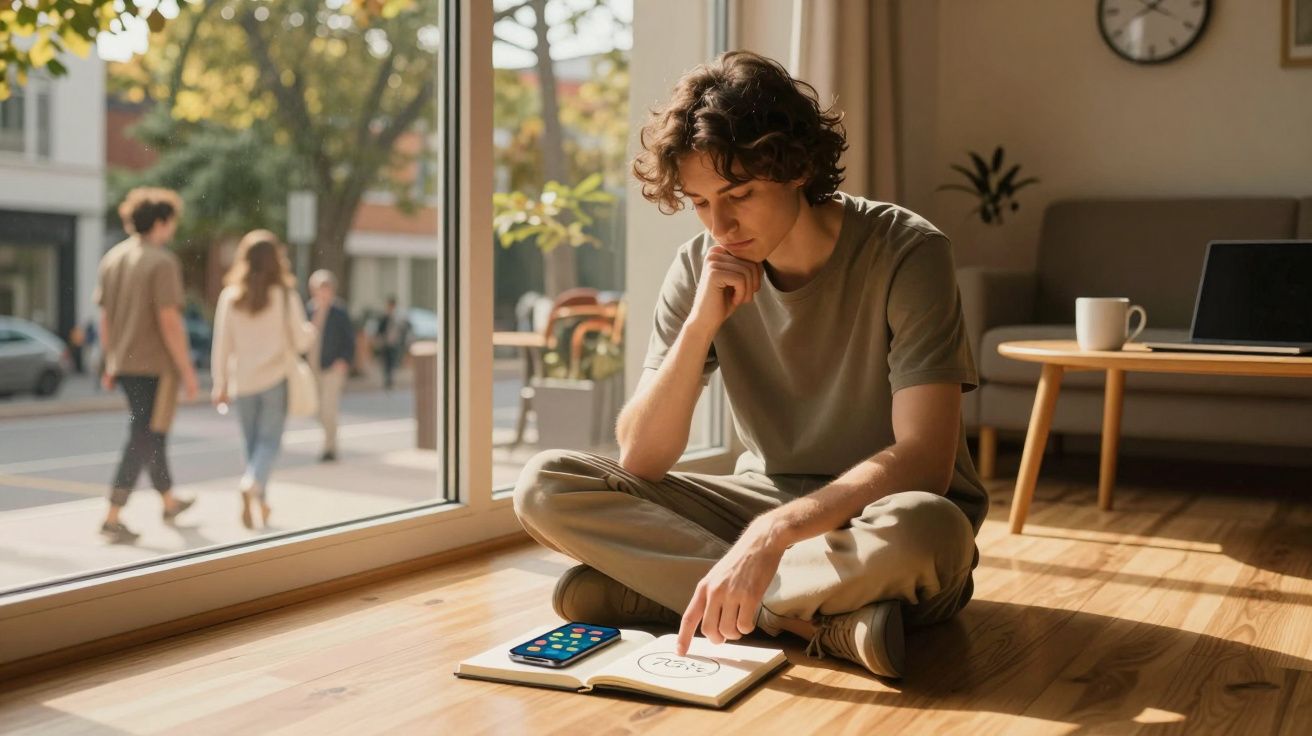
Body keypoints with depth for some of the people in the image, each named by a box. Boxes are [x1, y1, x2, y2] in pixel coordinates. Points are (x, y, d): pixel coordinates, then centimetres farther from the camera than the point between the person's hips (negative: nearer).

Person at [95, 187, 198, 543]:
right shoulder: (162, 262, -15)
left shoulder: (112, 258, 8)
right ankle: (112, 518, -5)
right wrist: (187, 371, -14)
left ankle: (169, 502, 35)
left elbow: (104, 317, 11)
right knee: (143, 440, -2)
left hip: (124, 364, 8)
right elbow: (168, 321, -19)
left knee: (152, 433, 20)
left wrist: (110, 364, 18)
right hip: (157, 365, -8)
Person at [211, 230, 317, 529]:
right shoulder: (284, 296, -9)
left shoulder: (230, 296, -2)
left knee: (252, 442, 15)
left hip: (243, 381, 3)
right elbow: (299, 341, -7)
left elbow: (222, 344, 0)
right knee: (269, 441, 2)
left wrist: (220, 384, 8)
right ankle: (251, 485, -23)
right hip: (275, 379, -3)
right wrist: (310, 330, 16)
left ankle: (260, 501, 20)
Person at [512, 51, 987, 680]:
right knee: (544, 486, -14)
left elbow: (924, 460, -25)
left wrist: (772, 531, -37)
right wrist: (701, 324, -23)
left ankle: (660, 586, -21)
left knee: (925, 527, -40)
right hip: (766, 504, 4)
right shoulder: (699, 269, -5)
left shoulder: (906, 253, -17)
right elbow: (640, 461, -9)